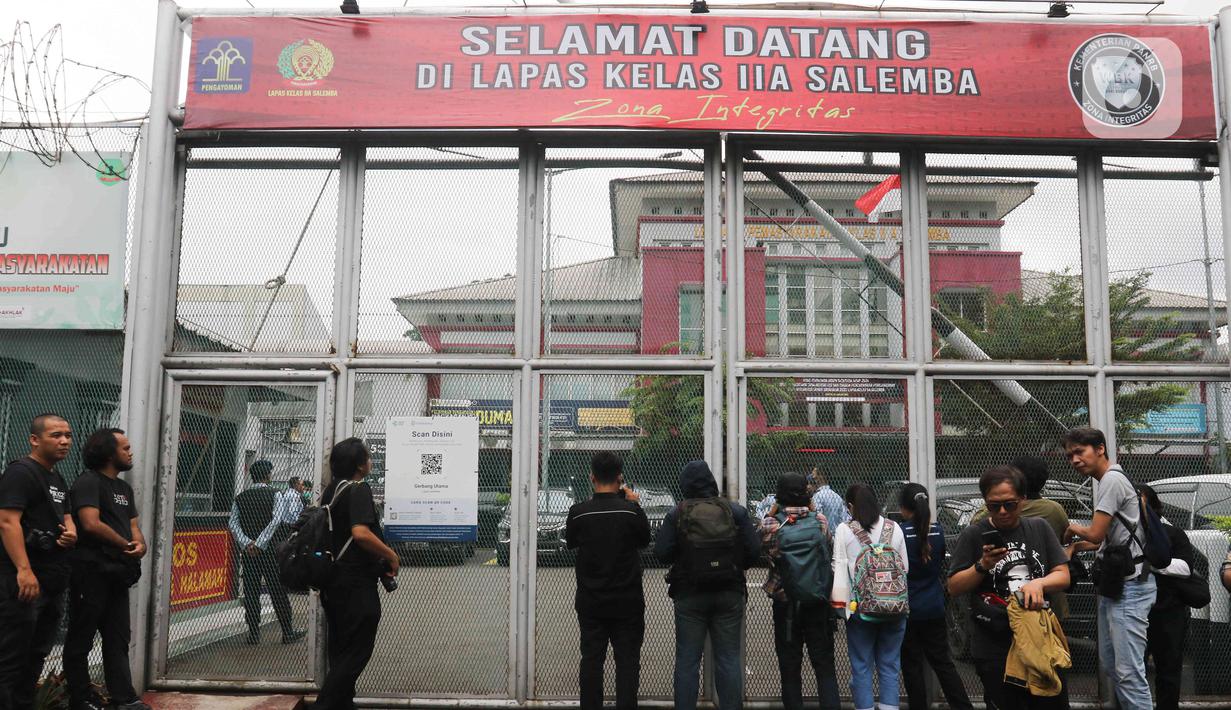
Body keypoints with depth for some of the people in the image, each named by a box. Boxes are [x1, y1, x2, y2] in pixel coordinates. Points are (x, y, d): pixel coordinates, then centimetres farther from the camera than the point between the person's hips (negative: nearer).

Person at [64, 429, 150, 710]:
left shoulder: (124, 487, 17)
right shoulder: (88, 482, -10)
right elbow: (91, 524, -21)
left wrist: (140, 544, -7)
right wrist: (125, 544, -10)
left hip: (118, 571, 9)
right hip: (92, 570, -9)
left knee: (118, 638, 10)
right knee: (81, 639, 3)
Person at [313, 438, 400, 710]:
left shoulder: (332, 490, 12)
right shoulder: (358, 489, -15)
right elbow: (361, 533, -29)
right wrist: (392, 556, -16)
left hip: (333, 582, 9)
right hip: (356, 585, -9)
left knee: (341, 652, 15)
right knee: (355, 654, -2)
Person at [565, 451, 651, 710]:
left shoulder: (578, 512, -10)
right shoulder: (632, 511, -12)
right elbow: (644, 541, 5)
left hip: (590, 602, 1)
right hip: (627, 602, -1)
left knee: (591, 660, 10)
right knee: (627, 660, 7)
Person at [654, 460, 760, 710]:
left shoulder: (676, 515, -7)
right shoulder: (736, 511, -4)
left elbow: (661, 553, -9)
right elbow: (754, 551, -5)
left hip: (689, 595, -1)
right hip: (729, 594, 1)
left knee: (687, 661, 7)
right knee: (729, 659, 9)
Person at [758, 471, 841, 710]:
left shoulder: (770, 523, -10)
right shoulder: (819, 519, -5)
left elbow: (764, 550, 6)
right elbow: (829, 551, 10)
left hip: (785, 602, -1)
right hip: (818, 602, 1)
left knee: (790, 667, 10)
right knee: (825, 666, 9)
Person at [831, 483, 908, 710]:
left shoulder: (844, 530, -4)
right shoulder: (894, 528, 5)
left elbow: (839, 568, -5)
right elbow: (905, 567, 9)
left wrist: (839, 604, -2)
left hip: (860, 606, -2)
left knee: (861, 666, 5)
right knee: (890, 665, 8)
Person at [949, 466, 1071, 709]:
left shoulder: (1039, 528, 5)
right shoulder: (973, 535, -3)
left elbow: (1063, 576, 4)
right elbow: (954, 588, -2)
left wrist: (1039, 582, -16)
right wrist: (982, 566, -18)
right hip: (994, 652, -2)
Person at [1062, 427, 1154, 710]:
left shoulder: (1112, 480, -14)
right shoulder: (1108, 482, 17)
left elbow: (1095, 533, -18)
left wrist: (1073, 528, 1)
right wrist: (1075, 545, 16)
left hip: (1128, 588, -11)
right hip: (1113, 585, 11)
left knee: (1129, 671, -13)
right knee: (1110, 666, 15)